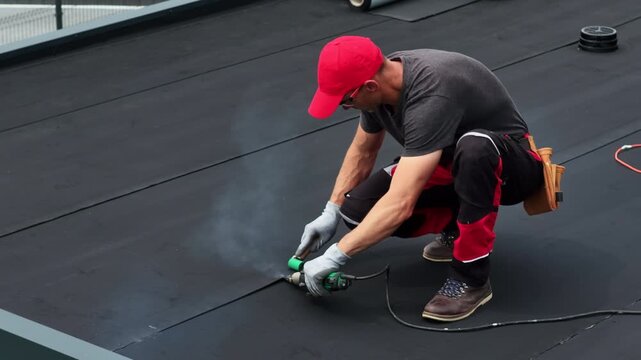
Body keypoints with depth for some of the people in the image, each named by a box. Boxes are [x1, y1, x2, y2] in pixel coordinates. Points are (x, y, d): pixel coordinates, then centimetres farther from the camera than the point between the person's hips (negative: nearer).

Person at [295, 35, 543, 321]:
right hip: (448, 164, 7)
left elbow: (401, 204, -43)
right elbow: (362, 151, 10)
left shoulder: (431, 98, -38)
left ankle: (471, 278, -27)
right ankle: (455, 224, 9)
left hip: (510, 164, -7)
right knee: (359, 209, -16)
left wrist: (335, 256, -39)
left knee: (474, 147, -44)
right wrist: (331, 212, 2)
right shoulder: (381, 78, -12)